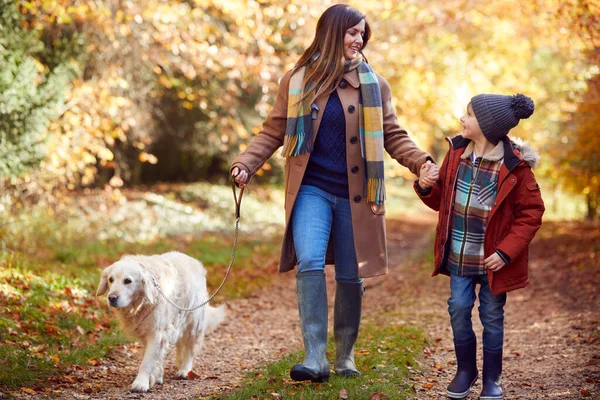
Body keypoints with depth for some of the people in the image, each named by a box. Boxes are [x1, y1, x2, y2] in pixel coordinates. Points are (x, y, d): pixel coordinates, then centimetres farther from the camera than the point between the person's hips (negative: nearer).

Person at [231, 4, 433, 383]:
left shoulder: (374, 84, 7)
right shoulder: (297, 81, 4)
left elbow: (393, 136, 7)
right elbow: (273, 133, 5)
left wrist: (422, 163, -10)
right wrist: (245, 164, -10)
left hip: (355, 194, 1)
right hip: (311, 190, -1)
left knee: (350, 276, 5)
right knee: (310, 262, -20)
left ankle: (346, 355, 22)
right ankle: (315, 357, -19)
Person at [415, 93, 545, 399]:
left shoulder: (514, 166, -15)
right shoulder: (456, 153, 1)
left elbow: (531, 212, -10)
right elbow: (441, 200, 12)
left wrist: (506, 252, -16)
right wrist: (426, 187, -11)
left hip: (492, 259, -4)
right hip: (459, 257, 4)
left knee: (492, 316, 7)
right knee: (458, 310, 4)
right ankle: (465, 370, 26)